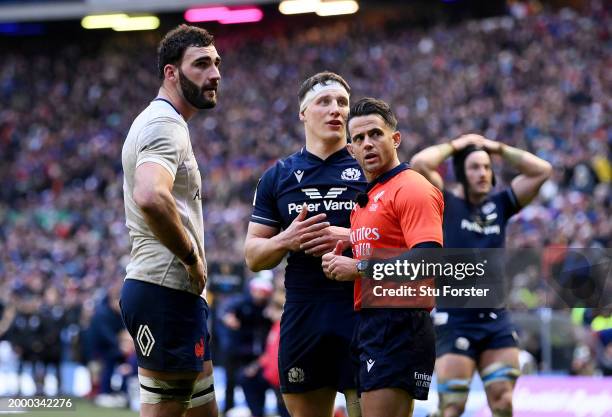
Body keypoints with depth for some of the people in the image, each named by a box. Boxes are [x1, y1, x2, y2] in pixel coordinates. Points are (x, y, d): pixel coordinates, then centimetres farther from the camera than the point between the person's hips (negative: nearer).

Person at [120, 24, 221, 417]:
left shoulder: (161, 123, 20)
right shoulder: (166, 125, -14)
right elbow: (150, 197, -34)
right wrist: (192, 256, -20)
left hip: (177, 293, 11)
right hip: (166, 292, -11)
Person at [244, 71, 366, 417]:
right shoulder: (278, 176, 12)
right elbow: (253, 255, 12)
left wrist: (351, 239, -15)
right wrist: (286, 240, -9)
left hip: (362, 311, -3)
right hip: (303, 316, 3)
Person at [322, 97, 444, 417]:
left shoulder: (412, 189, -9)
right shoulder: (365, 199, 20)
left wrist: (359, 268, -15)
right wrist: (340, 264, 8)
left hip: (398, 325, -10)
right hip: (368, 327, 10)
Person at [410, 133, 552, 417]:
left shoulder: (499, 205, 11)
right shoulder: (445, 205, -1)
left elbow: (542, 170, 10)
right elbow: (420, 163, -17)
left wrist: (499, 148, 9)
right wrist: (455, 146, -1)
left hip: (496, 321, 4)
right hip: (455, 321, -4)